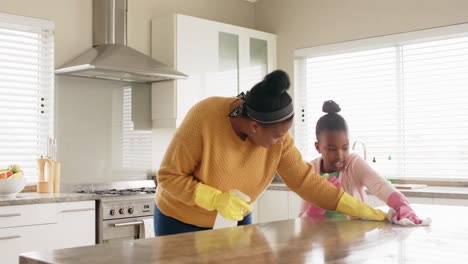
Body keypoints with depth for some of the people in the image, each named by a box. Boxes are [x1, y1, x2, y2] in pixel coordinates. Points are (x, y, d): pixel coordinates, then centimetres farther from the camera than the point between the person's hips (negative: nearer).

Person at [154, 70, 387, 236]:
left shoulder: (277, 135, -17)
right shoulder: (204, 119, -30)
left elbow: (304, 179, -12)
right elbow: (169, 176, -22)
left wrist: (361, 211, -13)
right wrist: (217, 199, -35)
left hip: (235, 221, 4)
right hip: (182, 222, -3)